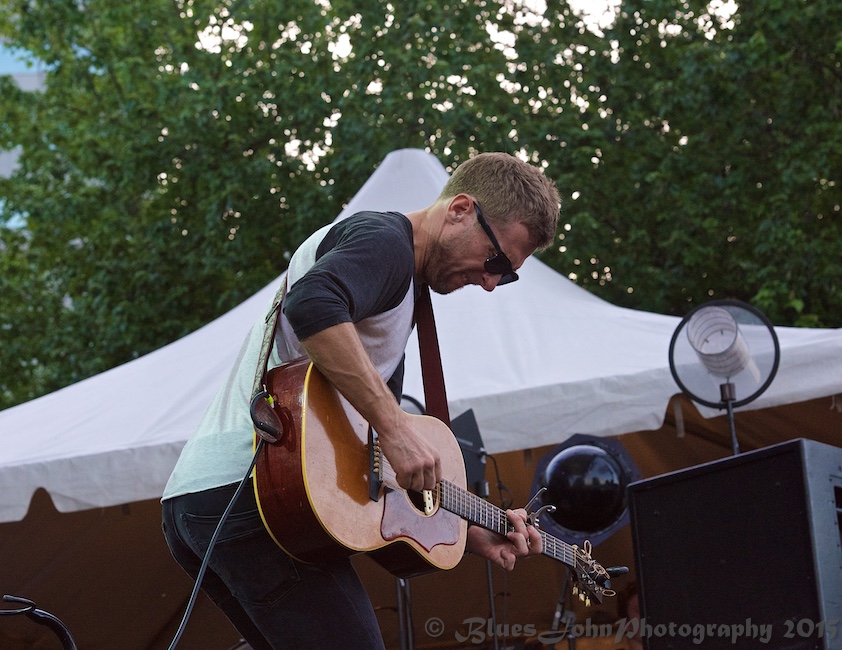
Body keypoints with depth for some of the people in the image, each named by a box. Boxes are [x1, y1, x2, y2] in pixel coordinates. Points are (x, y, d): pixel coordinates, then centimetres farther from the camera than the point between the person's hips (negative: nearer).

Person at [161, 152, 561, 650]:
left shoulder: (400, 289, 27)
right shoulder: (384, 240, -4)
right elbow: (312, 304, -29)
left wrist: (471, 530, 22)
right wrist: (394, 424, -25)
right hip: (246, 493, -11)